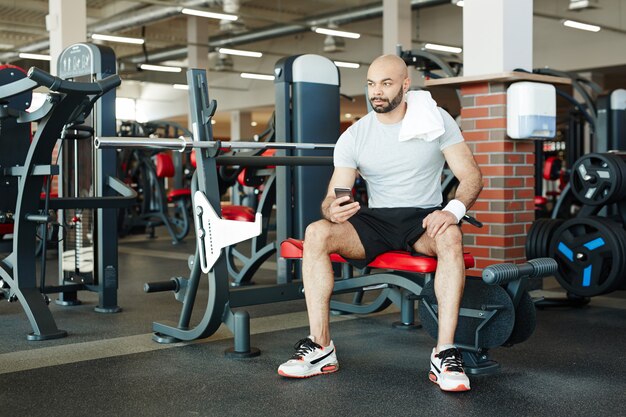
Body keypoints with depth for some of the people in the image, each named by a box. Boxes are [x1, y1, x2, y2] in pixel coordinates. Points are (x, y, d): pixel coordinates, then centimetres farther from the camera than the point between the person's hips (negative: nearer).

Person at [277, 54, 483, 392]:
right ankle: (320, 348, -22)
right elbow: (333, 197, -1)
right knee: (316, 232, -26)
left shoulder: (435, 120, -1)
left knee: (450, 236, -38)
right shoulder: (353, 137, 1)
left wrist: (454, 209, -27)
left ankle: (445, 355, -35)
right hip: (375, 221, 2)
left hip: (423, 219, -1)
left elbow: (471, 175, -5)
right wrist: (333, 209, -28)